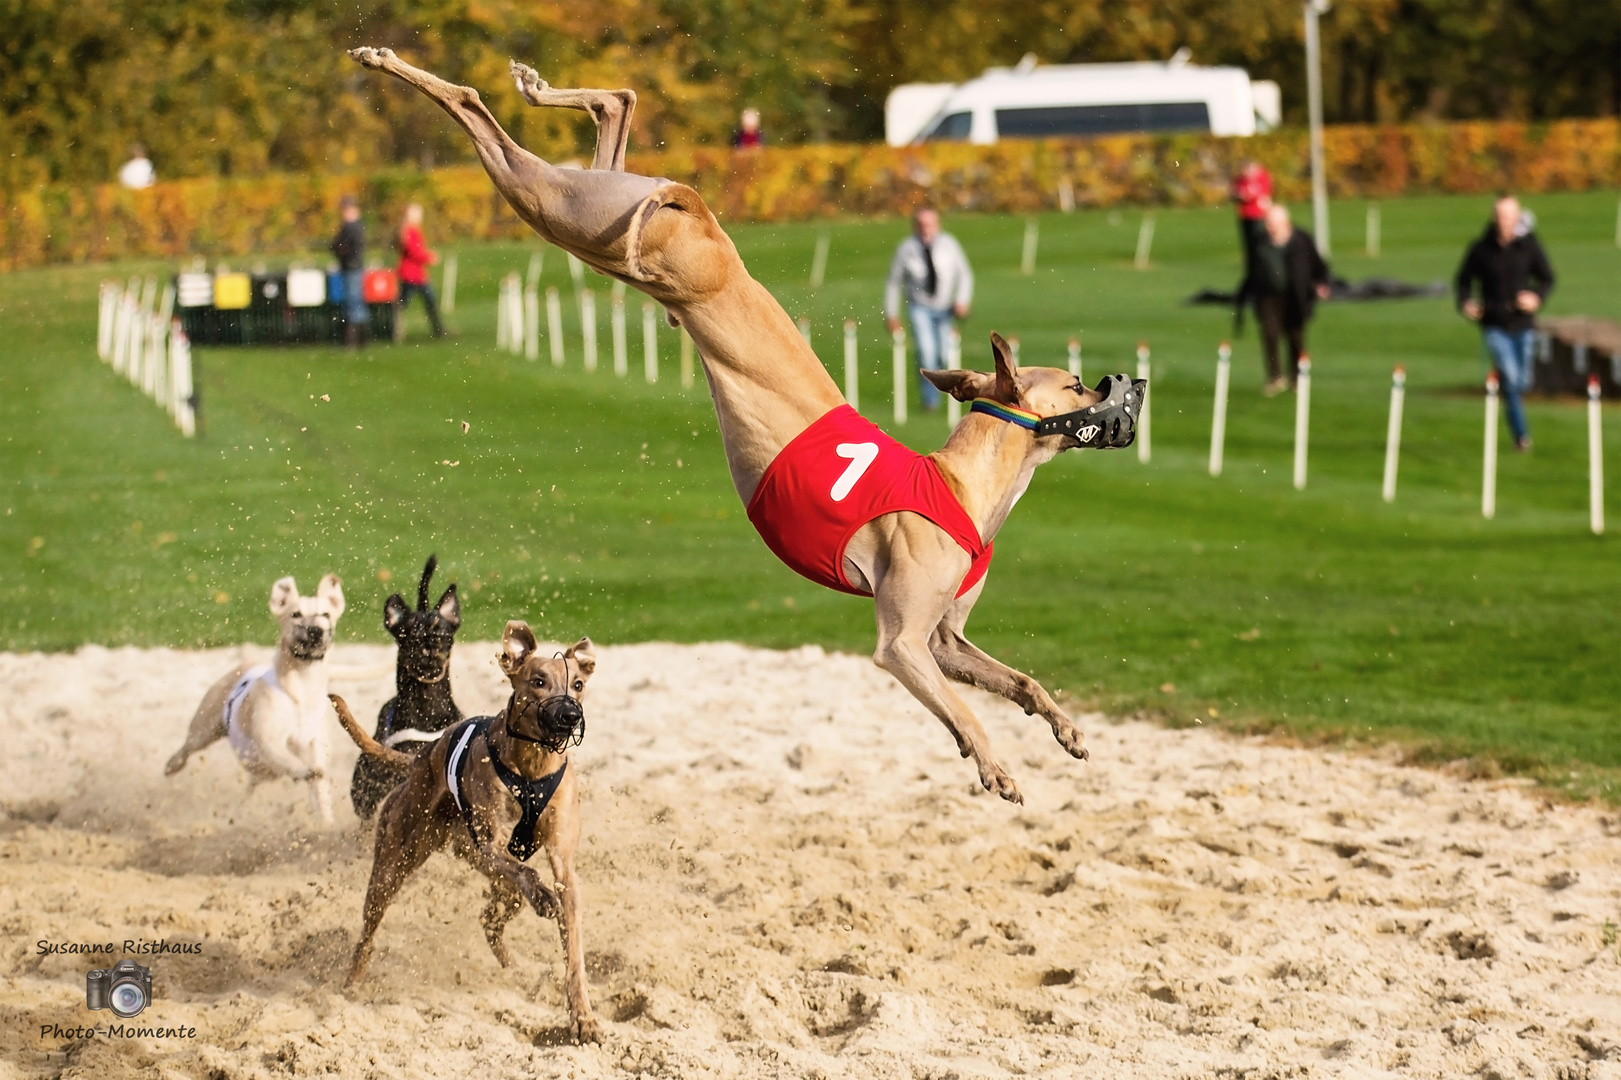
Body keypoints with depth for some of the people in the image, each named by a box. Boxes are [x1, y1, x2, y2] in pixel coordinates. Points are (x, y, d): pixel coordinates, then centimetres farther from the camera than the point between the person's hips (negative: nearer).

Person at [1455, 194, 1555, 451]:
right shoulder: (1480, 249, -6)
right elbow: (1463, 280, 8)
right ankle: (1521, 435, -11)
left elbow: (1547, 278, 5)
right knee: (1510, 377, -18)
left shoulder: (1529, 246, -5)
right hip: (1494, 326, -2)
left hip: (1523, 324, 2)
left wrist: (1537, 297, -14)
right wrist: (1465, 303, -10)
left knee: (1522, 383, 9)